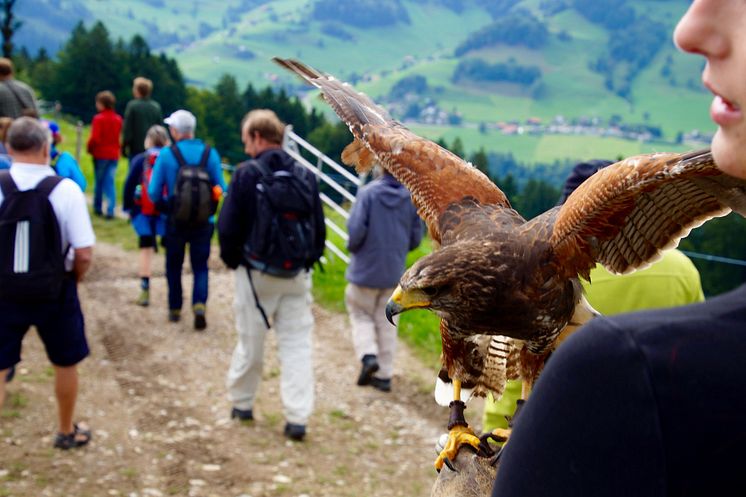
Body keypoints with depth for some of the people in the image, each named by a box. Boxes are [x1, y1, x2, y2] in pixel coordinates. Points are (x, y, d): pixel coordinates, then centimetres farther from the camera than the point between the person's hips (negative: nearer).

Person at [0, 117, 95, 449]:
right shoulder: (65, 189, -13)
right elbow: (84, 253, -14)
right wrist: (73, 279, 6)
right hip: (54, 292, -1)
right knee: (65, 364, 20)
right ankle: (67, 432, 37)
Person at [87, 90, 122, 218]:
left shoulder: (98, 118, -13)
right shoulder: (118, 119, 2)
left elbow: (94, 138, -15)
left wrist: (89, 149, 1)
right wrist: (116, 148, 12)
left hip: (100, 154, -3)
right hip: (114, 155, 3)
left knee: (98, 182, 11)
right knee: (110, 183, 3)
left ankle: (98, 208, 20)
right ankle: (110, 210, -6)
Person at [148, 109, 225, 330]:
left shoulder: (166, 155, -10)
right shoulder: (210, 154, -6)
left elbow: (154, 192, -8)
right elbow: (221, 189, -4)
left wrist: (162, 204, 13)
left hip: (176, 221, -1)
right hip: (203, 221, 1)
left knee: (174, 266, 17)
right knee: (200, 266, 8)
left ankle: (175, 309, 25)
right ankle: (200, 304, -13)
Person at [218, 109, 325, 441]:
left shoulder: (246, 174, -10)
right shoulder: (305, 175, 3)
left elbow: (228, 227, -9)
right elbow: (319, 227, 7)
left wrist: (232, 260, 7)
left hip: (256, 274, -2)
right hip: (297, 276, 3)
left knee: (250, 342, 13)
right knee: (297, 344, 4)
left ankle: (242, 402, 30)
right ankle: (297, 417, -1)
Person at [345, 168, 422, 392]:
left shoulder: (368, 192, -14)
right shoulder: (412, 197, -3)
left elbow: (356, 228, -18)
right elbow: (416, 237, 2)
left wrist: (352, 247, 3)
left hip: (366, 267, -3)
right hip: (394, 271, 3)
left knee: (360, 313, 14)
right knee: (386, 322, 12)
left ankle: (368, 354, -7)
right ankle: (384, 374, 15)